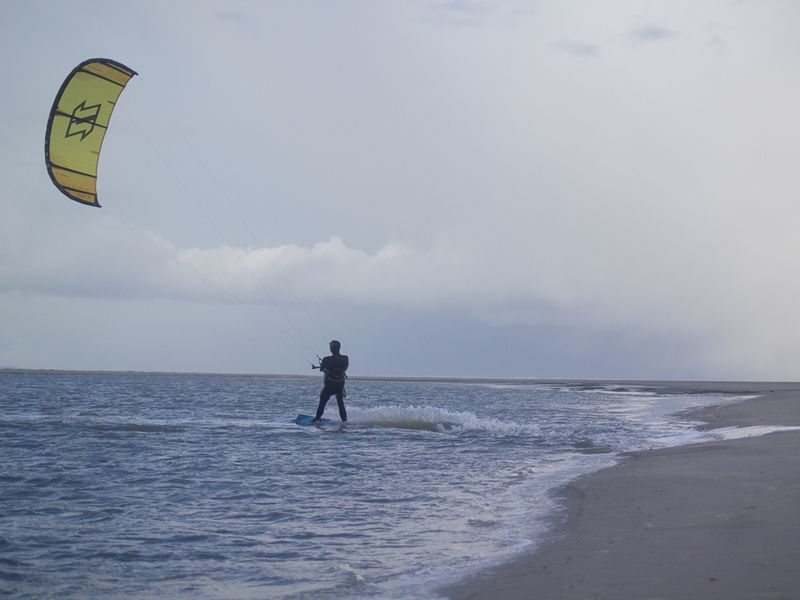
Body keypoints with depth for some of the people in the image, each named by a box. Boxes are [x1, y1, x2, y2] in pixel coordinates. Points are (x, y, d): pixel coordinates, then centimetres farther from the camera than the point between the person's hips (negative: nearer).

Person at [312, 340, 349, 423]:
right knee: (341, 404, 19)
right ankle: (344, 421, 15)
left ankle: (317, 419, 18)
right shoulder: (345, 359, -13)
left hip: (329, 386, -3)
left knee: (322, 403, 14)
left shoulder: (327, 359, -20)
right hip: (340, 386, 3)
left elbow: (321, 369, 1)